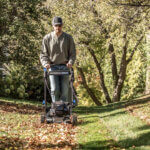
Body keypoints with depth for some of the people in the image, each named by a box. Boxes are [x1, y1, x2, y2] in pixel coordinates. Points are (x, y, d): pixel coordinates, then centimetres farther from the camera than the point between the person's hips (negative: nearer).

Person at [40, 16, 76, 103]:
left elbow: (73, 53, 6)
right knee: (55, 89, -11)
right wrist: (45, 63, -11)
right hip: (53, 66, 0)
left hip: (65, 66, 1)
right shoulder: (47, 38, 6)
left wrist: (70, 62, -13)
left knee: (64, 90, -2)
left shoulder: (68, 38, 6)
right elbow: (43, 53, 7)